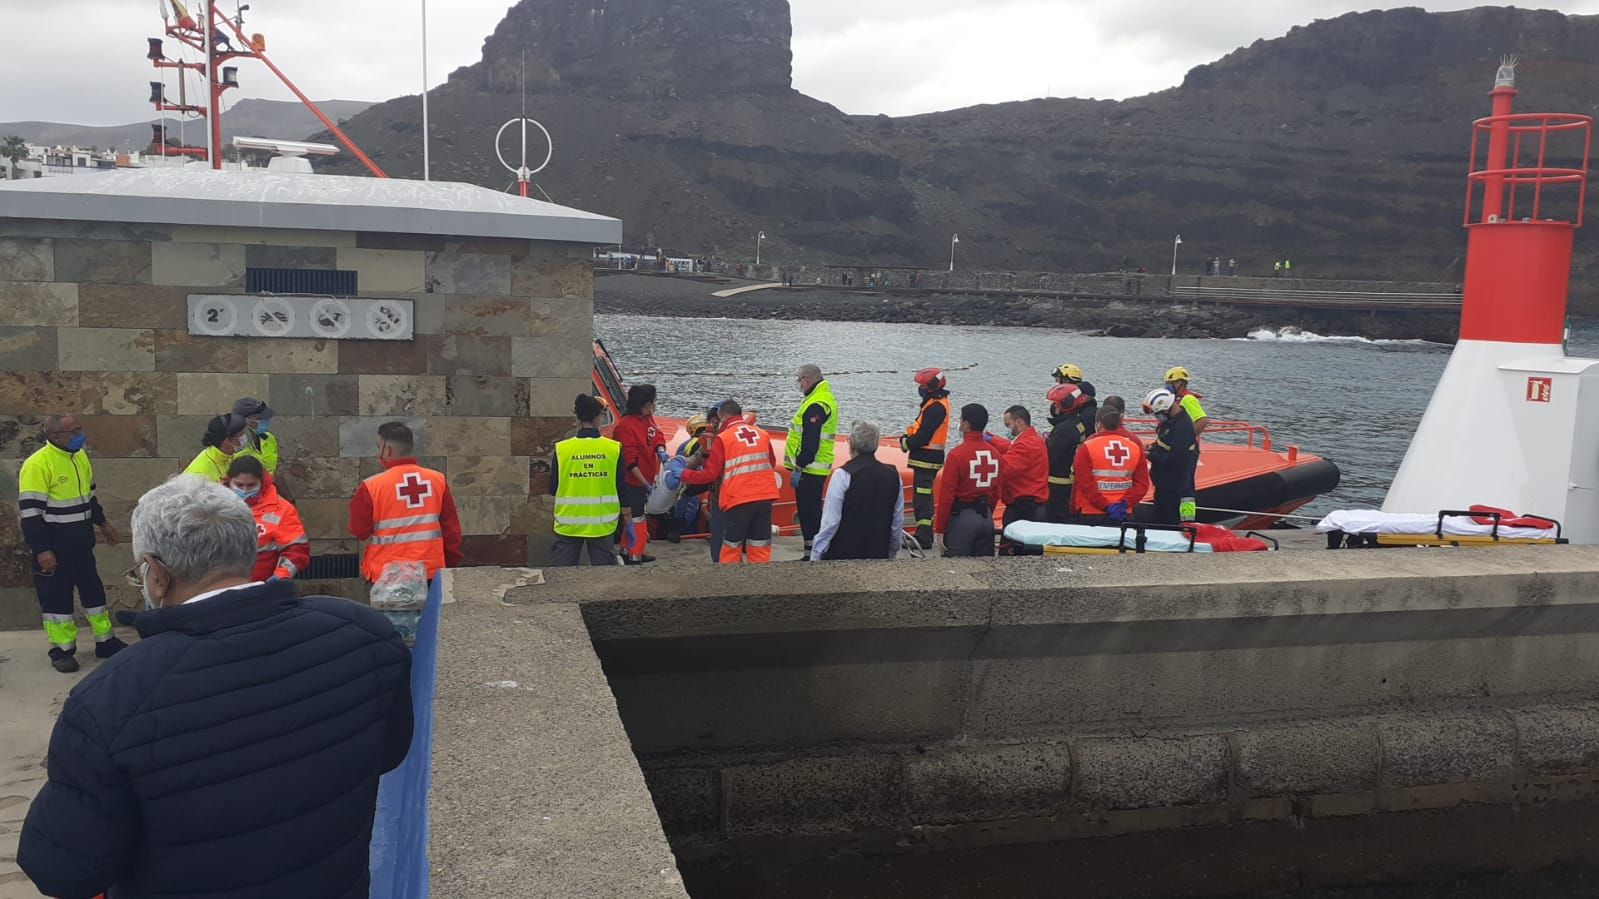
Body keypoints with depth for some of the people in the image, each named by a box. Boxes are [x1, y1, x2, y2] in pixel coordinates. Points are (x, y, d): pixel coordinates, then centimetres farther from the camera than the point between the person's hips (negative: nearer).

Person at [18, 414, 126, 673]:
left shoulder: (80, 456, 5)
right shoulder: (37, 465, -20)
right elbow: (30, 512, -21)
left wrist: (102, 523, 20)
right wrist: (41, 551, -23)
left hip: (81, 542, 8)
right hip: (52, 546, -8)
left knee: (92, 588, 14)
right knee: (56, 595, 2)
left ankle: (105, 642, 24)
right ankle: (62, 650, 13)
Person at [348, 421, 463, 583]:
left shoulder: (372, 486, -10)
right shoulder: (438, 480, 0)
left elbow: (359, 531, 0)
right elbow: (451, 529, 5)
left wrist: (356, 503, 17)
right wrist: (452, 564, 15)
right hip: (430, 572, 3)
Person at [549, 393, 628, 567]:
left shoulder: (562, 449, -7)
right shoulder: (614, 448, -6)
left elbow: (553, 488, -1)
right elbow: (622, 487, 0)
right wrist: (626, 514, 13)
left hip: (568, 523, 0)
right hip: (602, 523, 0)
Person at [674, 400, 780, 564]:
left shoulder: (723, 438, -4)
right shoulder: (762, 434, 8)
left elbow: (710, 474, -5)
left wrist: (683, 474, 8)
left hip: (738, 500, -4)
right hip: (764, 497, 4)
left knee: (731, 547, 8)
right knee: (761, 548, 10)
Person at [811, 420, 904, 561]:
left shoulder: (843, 475, -12)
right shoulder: (893, 475, 3)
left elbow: (830, 521, -12)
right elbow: (898, 521, 9)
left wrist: (816, 555, -4)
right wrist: (892, 553, 22)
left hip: (842, 554, -5)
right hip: (879, 556, 5)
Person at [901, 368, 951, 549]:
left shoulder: (935, 408, -18)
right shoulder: (937, 404, 16)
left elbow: (923, 437, -22)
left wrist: (906, 443, -7)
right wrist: (908, 438, 3)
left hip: (926, 460, -11)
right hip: (927, 459, 11)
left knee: (922, 500, -9)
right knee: (923, 498, 17)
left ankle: (924, 538, -8)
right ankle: (924, 535, 25)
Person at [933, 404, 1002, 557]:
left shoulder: (957, 454, -14)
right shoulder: (995, 453, 5)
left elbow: (946, 495, -13)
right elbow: (996, 492, 12)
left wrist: (939, 529, -7)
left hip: (961, 517, -6)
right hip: (987, 518, 6)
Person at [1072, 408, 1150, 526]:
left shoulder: (1088, 446, -8)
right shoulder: (1135, 444, 5)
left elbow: (1085, 483, -14)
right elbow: (1142, 482, 0)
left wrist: (1105, 506, -12)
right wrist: (1125, 504, -6)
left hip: (1091, 515, -4)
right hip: (1124, 515, 4)